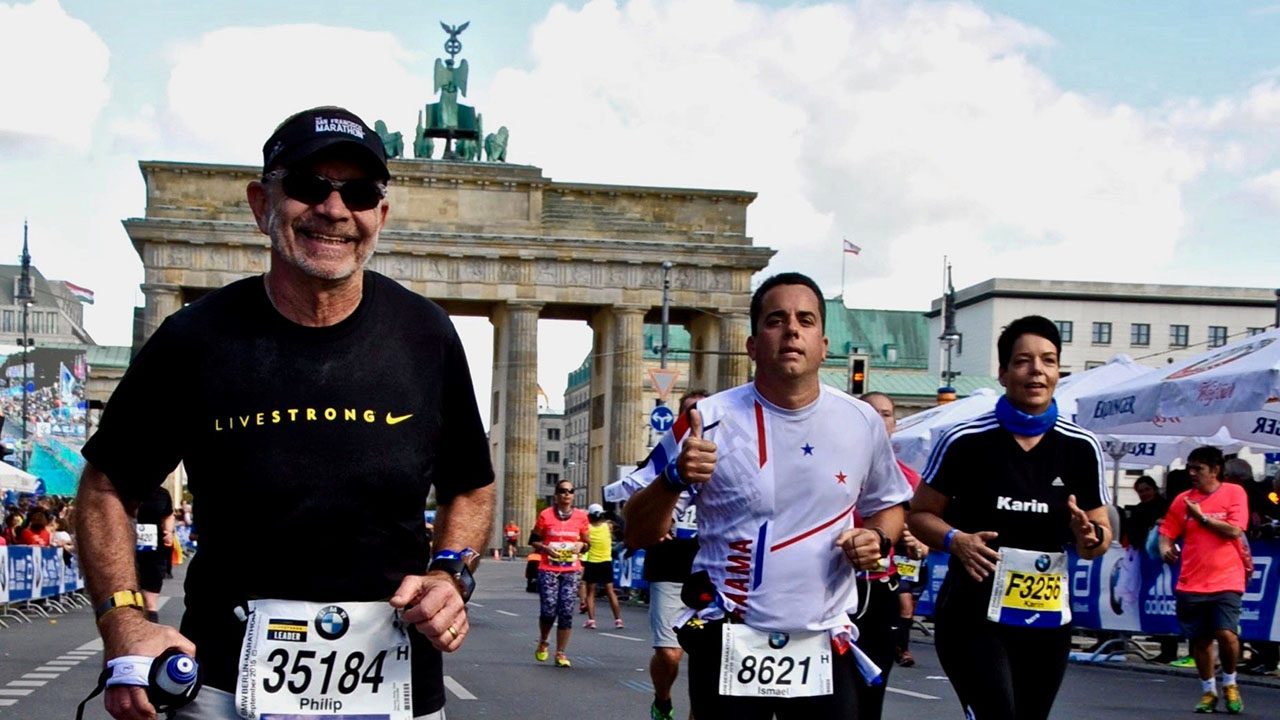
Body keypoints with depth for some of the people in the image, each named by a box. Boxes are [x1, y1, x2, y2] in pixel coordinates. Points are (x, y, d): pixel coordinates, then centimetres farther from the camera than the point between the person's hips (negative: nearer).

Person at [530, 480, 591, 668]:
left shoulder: (581, 516, 8)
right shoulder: (545, 515, 2)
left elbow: (587, 542, 17)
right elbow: (534, 541, 8)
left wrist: (581, 545, -5)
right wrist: (546, 548, -11)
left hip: (572, 570, 2)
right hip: (548, 569, -2)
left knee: (566, 611, -4)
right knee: (548, 609, -7)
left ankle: (561, 653, 5)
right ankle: (542, 643, 22)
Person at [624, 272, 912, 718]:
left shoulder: (863, 424, 2)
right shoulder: (710, 420, -7)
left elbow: (888, 505, 20)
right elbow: (638, 536, -5)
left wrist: (878, 539, -2)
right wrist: (676, 478, -23)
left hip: (826, 648, 3)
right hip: (729, 647, -2)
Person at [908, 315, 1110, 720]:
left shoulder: (1082, 448, 1)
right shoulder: (967, 441, -8)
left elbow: (1100, 538, 7)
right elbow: (919, 515, 1)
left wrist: (1089, 536, -16)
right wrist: (956, 540, -19)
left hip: (1048, 621, 4)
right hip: (973, 615, -4)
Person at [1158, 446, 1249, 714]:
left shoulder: (1234, 493, -2)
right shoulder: (1183, 499, 7)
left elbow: (1235, 531, -12)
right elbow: (1167, 532, 10)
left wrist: (1202, 516, -10)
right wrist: (1166, 549, -10)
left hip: (1226, 581, -3)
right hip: (1191, 584, 3)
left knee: (1226, 634, -16)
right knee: (1199, 640, 6)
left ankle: (1230, 684, 11)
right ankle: (1208, 691, 24)